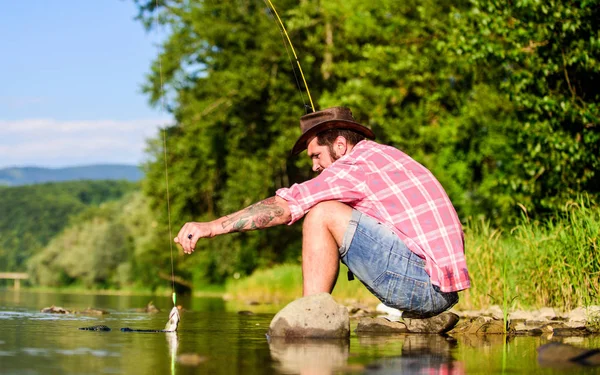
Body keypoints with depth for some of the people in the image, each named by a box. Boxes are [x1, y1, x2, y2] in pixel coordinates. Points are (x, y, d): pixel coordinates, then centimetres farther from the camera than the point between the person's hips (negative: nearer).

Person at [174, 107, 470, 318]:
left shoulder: (357, 164, -6)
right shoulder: (387, 155, 21)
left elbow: (283, 207, -12)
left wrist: (213, 226, -10)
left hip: (421, 281, -10)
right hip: (445, 294, 10)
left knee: (321, 214, -9)